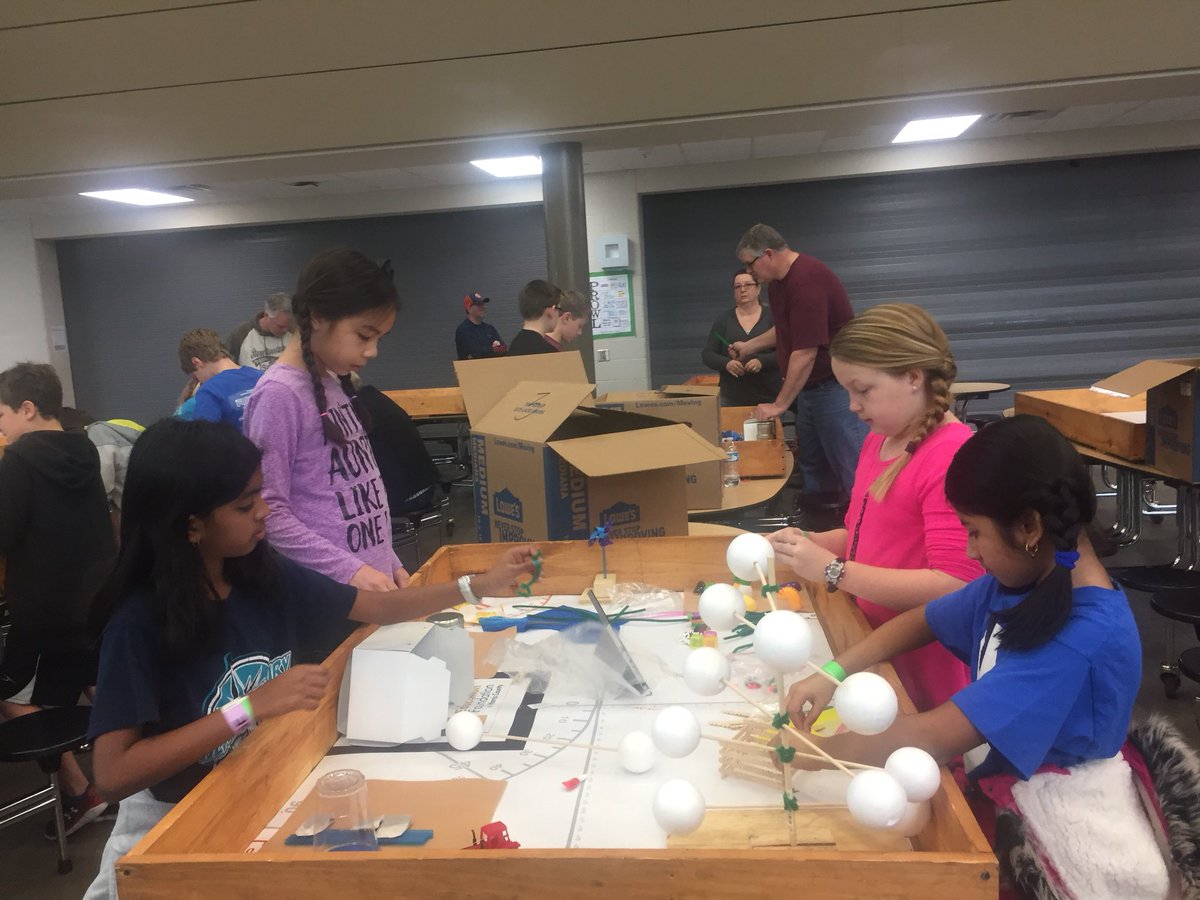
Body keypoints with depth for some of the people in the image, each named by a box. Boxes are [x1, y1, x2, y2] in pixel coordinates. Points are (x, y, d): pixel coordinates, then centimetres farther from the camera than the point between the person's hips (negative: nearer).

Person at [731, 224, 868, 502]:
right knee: (813, 468, 15)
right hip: (810, 386, 10)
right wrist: (749, 346, 21)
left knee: (850, 469, -7)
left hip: (836, 386, -10)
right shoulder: (777, 281, 9)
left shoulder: (806, 281, -24)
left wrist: (779, 405, -19)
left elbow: (805, 353, -25)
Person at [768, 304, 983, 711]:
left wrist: (831, 570, -26)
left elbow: (955, 586, -27)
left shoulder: (953, 456, -21)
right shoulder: (877, 441, 7)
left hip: (922, 669, -8)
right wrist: (808, 543, -1)